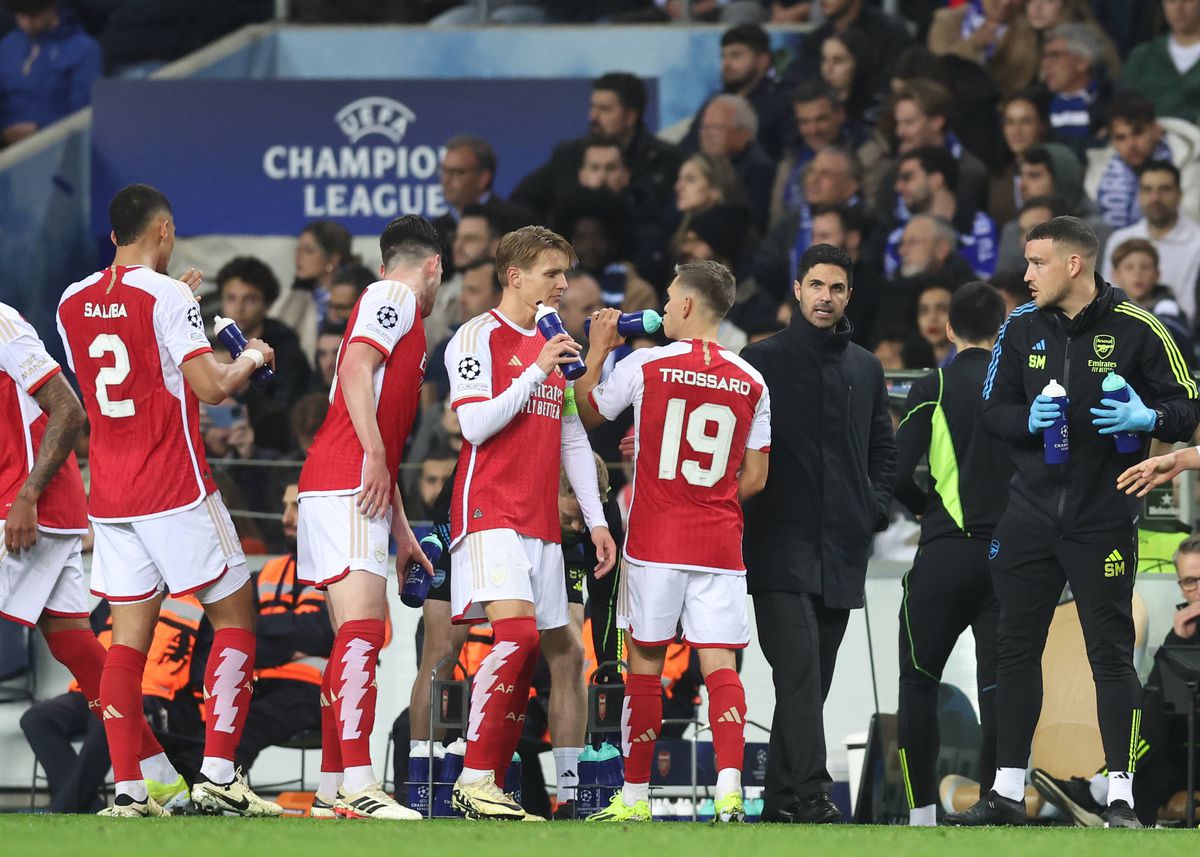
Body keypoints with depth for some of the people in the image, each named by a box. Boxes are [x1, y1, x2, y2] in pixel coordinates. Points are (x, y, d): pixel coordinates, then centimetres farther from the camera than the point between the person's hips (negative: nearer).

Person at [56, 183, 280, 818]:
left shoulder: (73, 303, 9)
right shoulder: (166, 296, -11)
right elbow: (210, 387, -18)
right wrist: (250, 360, 2)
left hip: (108, 498, 6)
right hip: (176, 491, -6)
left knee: (129, 636, 5)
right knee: (235, 616, 4)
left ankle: (127, 789, -3)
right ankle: (217, 774, -5)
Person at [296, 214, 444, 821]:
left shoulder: (393, 311, 29)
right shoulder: (393, 296, 0)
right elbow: (355, 369, -18)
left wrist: (401, 530, 30)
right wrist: (375, 458, -22)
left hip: (362, 494, 10)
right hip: (344, 487, -10)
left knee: (356, 638, 12)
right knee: (363, 628, -19)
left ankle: (332, 787, 14)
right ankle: (357, 784, -29)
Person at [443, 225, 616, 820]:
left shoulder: (555, 344, 20)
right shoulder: (479, 336, -3)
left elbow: (573, 440, 23)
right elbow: (476, 426, -13)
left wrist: (596, 520, 17)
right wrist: (538, 372, -15)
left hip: (540, 522, 8)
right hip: (491, 513, -8)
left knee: (526, 653, 1)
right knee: (517, 633, -22)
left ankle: (493, 788, 3)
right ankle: (473, 782, -21)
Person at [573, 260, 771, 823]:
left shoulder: (645, 366, -5)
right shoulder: (750, 381, 5)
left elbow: (583, 415, 10)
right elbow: (755, 478, 9)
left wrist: (597, 353, 20)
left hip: (654, 541, -2)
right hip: (721, 542, 2)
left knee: (644, 664, 6)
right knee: (719, 665, -2)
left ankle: (634, 796, 9)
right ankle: (729, 788, -18)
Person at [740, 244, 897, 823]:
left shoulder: (865, 369, 17)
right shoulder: (762, 361, 2)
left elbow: (882, 448, 24)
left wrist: (875, 508, 9)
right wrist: (748, 509, -8)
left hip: (843, 549, 5)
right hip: (781, 544, -5)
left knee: (813, 677, 7)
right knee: (799, 666, -18)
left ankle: (781, 797, 13)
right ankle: (811, 794, -25)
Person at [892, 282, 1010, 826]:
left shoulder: (933, 388, -3)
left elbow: (899, 476, -8)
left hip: (945, 554, -2)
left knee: (918, 685, 9)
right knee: (998, 688, 4)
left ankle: (922, 812, 5)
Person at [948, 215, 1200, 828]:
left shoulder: (1136, 330, -5)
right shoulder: (1021, 328, 7)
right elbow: (993, 410, 10)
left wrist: (1147, 418, -21)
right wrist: (1030, 420, -11)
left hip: (1103, 519, -4)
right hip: (1031, 516, 4)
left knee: (1111, 652, -3)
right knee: (1015, 649, 6)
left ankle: (1121, 796, -1)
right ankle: (1007, 792, 13)